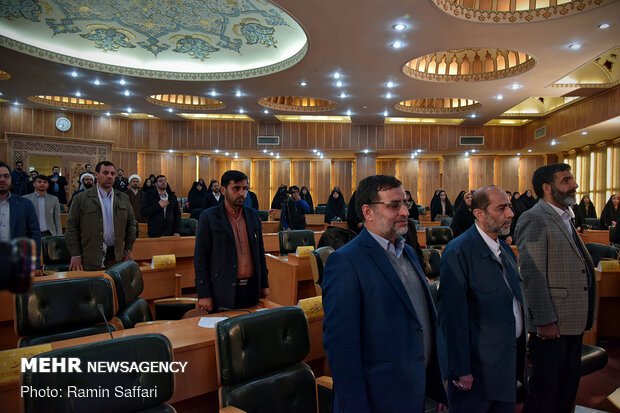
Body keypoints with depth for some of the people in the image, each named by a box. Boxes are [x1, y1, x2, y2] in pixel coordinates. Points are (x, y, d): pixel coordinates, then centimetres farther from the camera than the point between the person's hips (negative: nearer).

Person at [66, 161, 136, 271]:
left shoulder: (124, 198, 11)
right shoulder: (81, 199, 1)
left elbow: (131, 224, 13)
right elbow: (72, 228, 0)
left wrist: (128, 250, 8)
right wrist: (75, 255, -5)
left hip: (117, 257, 3)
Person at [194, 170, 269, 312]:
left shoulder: (252, 215, 8)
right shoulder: (208, 217, -5)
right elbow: (200, 257, -6)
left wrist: (264, 283, 12)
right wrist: (203, 294, -10)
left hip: (251, 289, 4)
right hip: (223, 292, -4)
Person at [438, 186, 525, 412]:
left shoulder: (505, 249, 8)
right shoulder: (458, 252, -20)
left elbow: (514, 299, 15)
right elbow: (452, 315, -22)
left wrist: (520, 356, 14)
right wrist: (460, 371, -20)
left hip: (509, 361, 8)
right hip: (477, 368, -8)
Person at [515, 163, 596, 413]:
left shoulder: (565, 219, 16)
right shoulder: (534, 218, -15)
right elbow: (532, 274, -20)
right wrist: (544, 321, -22)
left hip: (573, 322, 9)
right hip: (552, 323, -9)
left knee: (569, 385, 20)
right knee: (545, 390, 3)